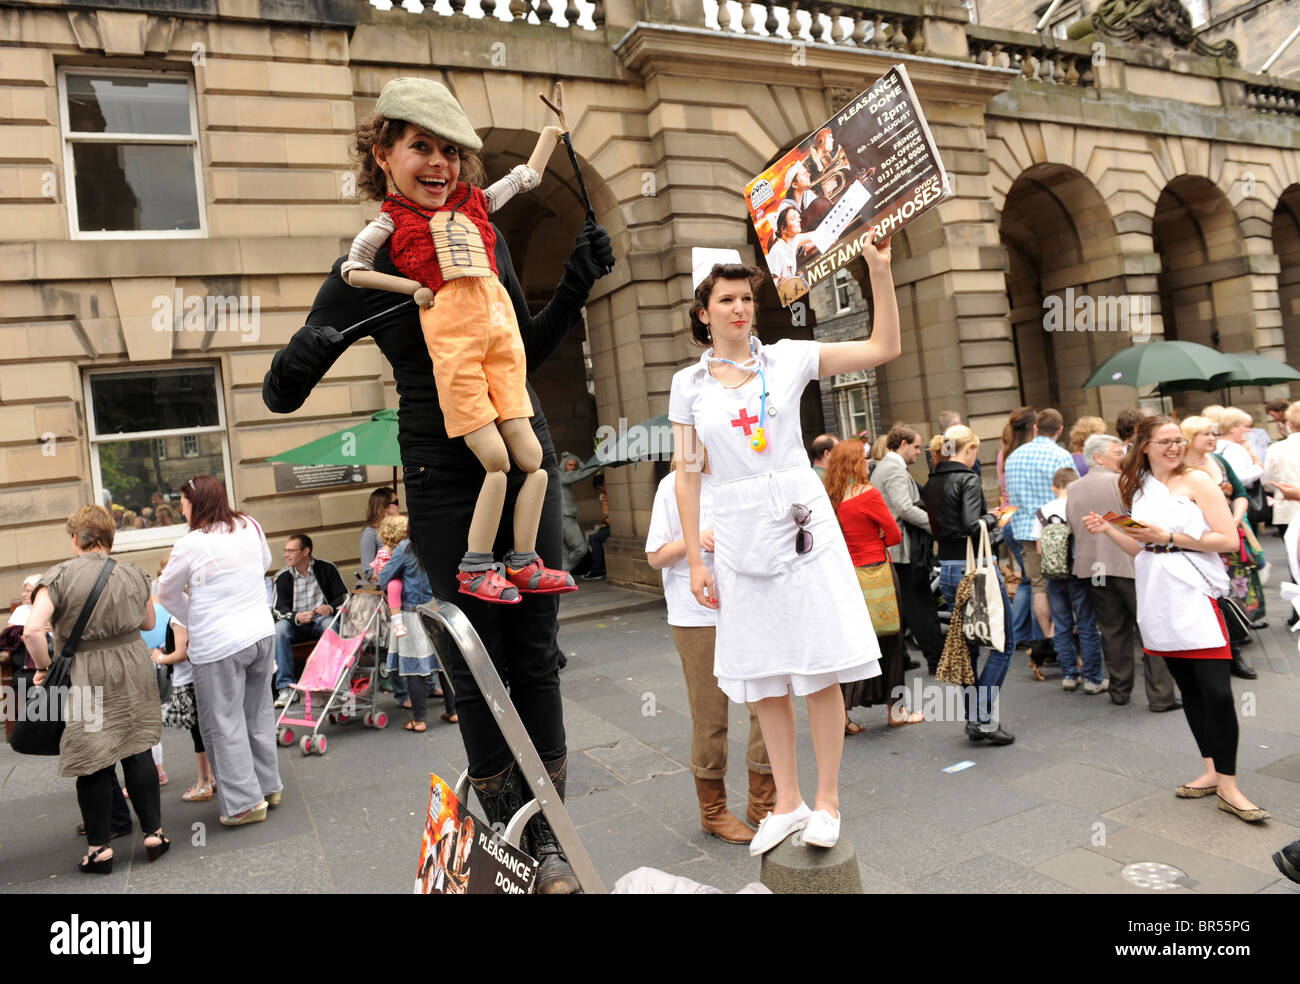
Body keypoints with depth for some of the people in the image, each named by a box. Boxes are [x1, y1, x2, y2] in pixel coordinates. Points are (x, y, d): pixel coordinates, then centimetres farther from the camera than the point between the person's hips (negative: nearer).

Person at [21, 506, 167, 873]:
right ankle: (154, 831, 16)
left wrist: (44, 668, -6)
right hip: (131, 667, 3)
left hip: (85, 676, -3)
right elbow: (149, 623, 14)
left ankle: (99, 847, 16)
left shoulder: (59, 576, -9)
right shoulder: (133, 574, 3)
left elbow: (32, 630, -20)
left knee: (92, 761, 6)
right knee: (137, 749, 11)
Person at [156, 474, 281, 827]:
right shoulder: (250, 527, 1)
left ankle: (246, 802, 10)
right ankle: (269, 787, 28)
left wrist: (192, 621, 19)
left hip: (219, 646, -6)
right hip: (262, 633, 6)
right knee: (259, 713, 17)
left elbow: (168, 593, 3)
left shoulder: (190, 545, -14)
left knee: (225, 724, 5)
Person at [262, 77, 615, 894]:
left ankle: (548, 832, 19)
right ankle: (505, 826, 23)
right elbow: (281, 395, -2)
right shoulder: (368, 267, -3)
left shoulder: (486, 239, 8)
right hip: (445, 476, -3)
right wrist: (298, 362, -24)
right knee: (481, 655, 3)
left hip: (526, 458, 3)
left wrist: (576, 286, 6)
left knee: (536, 649, 5)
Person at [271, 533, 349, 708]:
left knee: (331, 625, -37)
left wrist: (331, 608, -24)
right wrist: (296, 617, -27)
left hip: (321, 621, -2)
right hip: (297, 625, 2)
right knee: (279, 628, -30)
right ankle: (286, 688, -27)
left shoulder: (326, 568, -1)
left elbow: (344, 595, -1)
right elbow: (280, 608, -4)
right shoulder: (283, 577, 2)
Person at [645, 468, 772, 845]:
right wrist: (693, 541, -18)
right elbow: (655, 557, -2)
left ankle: (763, 804, 22)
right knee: (710, 717, 4)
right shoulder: (675, 485, -2)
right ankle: (713, 811, 24)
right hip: (697, 617, -4)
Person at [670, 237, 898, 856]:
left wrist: (880, 271, -9)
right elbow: (687, 474, 5)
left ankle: (828, 801, 16)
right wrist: (694, 560, 2)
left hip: (799, 520, -1)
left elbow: (884, 348, 0)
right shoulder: (688, 384, 6)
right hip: (737, 531, 2)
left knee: (820, 667, 0)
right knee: (763, 674, 9)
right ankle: (787, 803, 23)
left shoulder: (787, 359, 3)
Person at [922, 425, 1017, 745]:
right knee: (1004, 642, 4)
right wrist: (992, 518, -3)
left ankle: (973, 719, 19)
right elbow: (972, 526, -23)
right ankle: (984, 717, 0)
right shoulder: (968, 479, -13)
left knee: (967, 645, 15)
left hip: (947, 571, 8)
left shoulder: (931, 484, 9)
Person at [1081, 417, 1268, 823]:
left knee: (1217, 693, -10)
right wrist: (1108, 530, 2)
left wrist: (1169, 537, -15)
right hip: (1158, 602, 5)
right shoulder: (1138, 489, 12)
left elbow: (1229, 539, -10)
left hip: (1195, 596, -5)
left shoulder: (1196, 481, -3)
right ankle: (1211, 771, 23)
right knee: (1189, 689, 12)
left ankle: (1228, 787, 0)